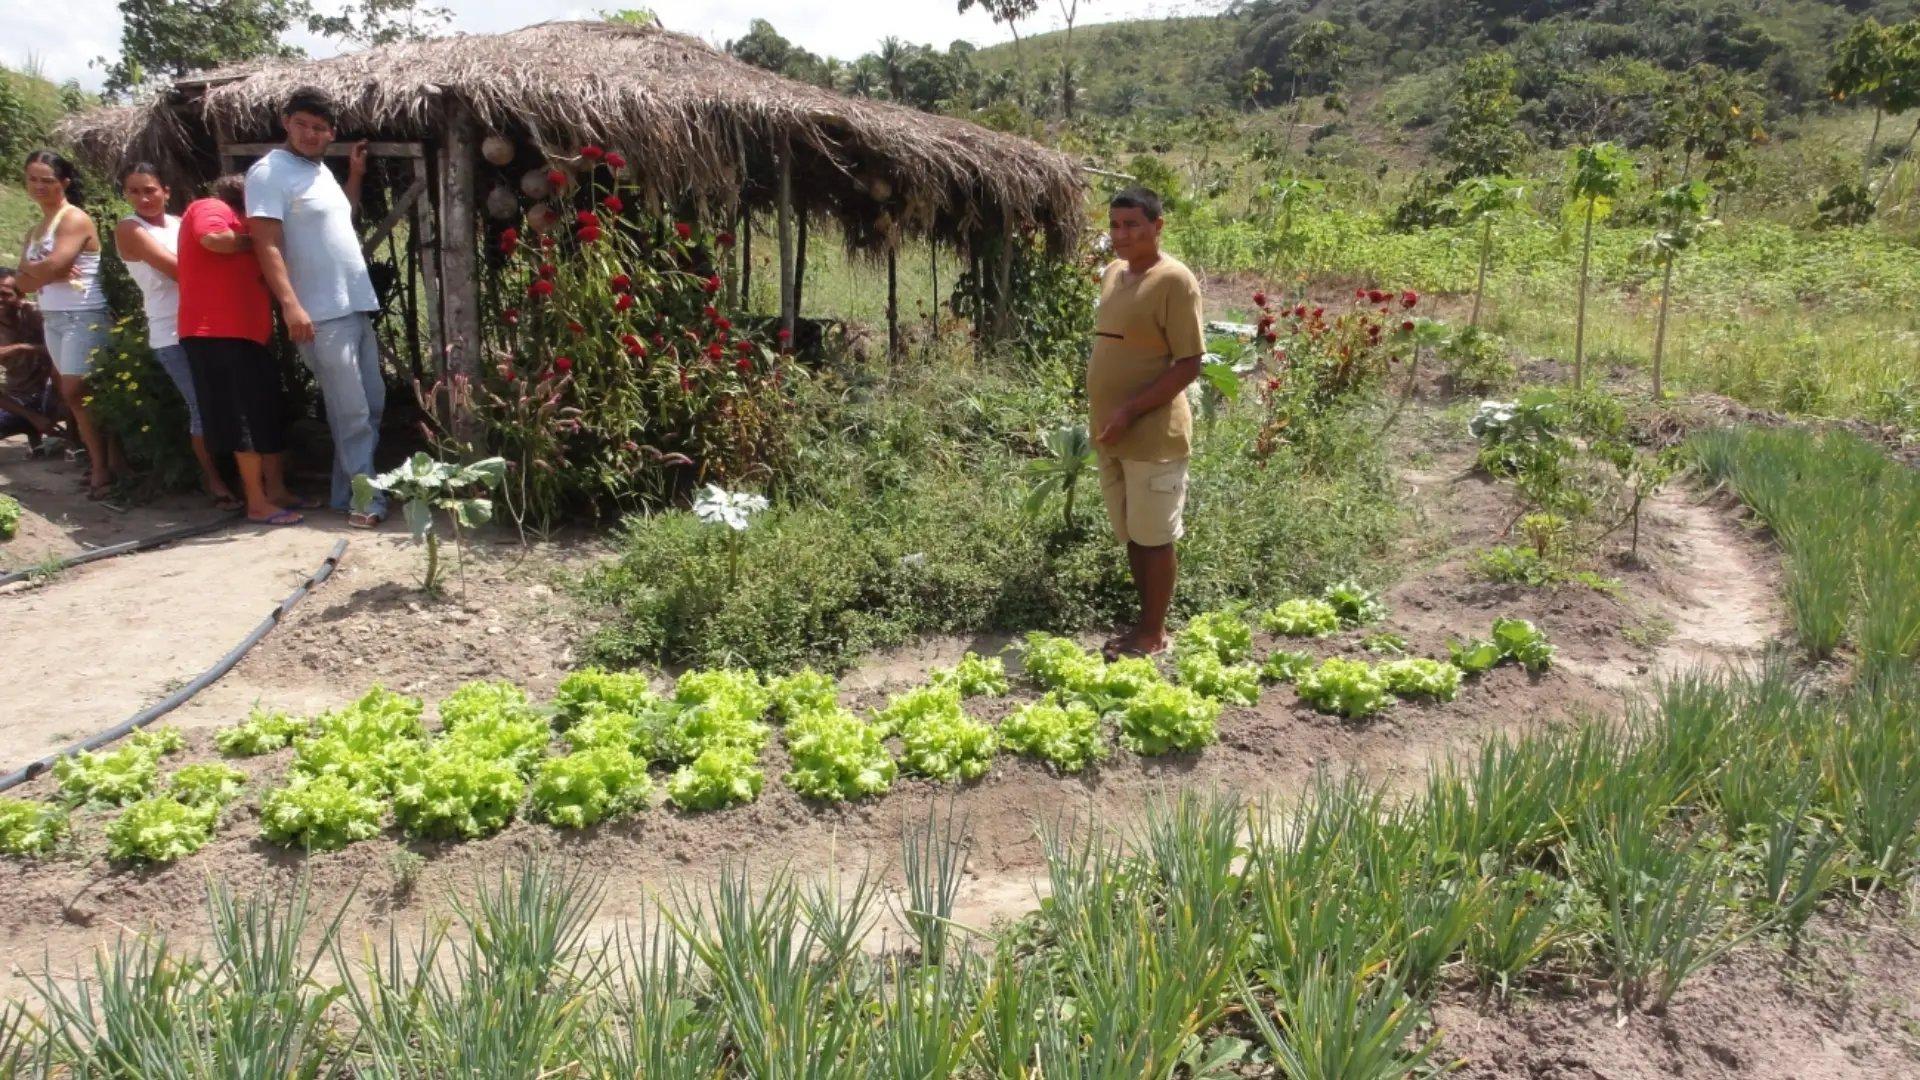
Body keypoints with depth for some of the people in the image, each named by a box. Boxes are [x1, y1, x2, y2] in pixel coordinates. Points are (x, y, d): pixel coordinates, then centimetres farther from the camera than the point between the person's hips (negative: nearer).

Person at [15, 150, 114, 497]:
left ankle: (102, 468, -6)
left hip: (82, 317, -9)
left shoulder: (74, 219, -7)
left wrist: (28, 266, 2)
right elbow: (24, 283, 8)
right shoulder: (36, 231, 18)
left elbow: (52, 267, -18)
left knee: (76, 393, -11)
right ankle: (97, 461, 10)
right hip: (52, 318, 9)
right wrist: (47, 274, -11)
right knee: (70, 393, 6)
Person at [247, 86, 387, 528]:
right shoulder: (270, 171, -9)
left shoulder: (321, 169, 15)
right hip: (321, 315, -9)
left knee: (372, 405, 12)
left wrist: (356, 174, 19)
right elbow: (267, 245, -16)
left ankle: (351, 489, 21)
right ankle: (362, 499, 0)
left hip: (357, 306, 9)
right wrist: (290, 305, -25)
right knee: (352, 414, -8)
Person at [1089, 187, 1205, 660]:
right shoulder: (1113, 273, 10)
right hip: (1111, 435, 8)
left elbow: (1189, 365, -17)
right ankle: (1145, 625, 28)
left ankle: (1154, 633, 17)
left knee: (1154, 538, 4)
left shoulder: (1174, 280, -14)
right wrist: (1105, 418, 15)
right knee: (1131, 535, 15)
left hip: (1153, 437, -8)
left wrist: (1130, 412, -21)